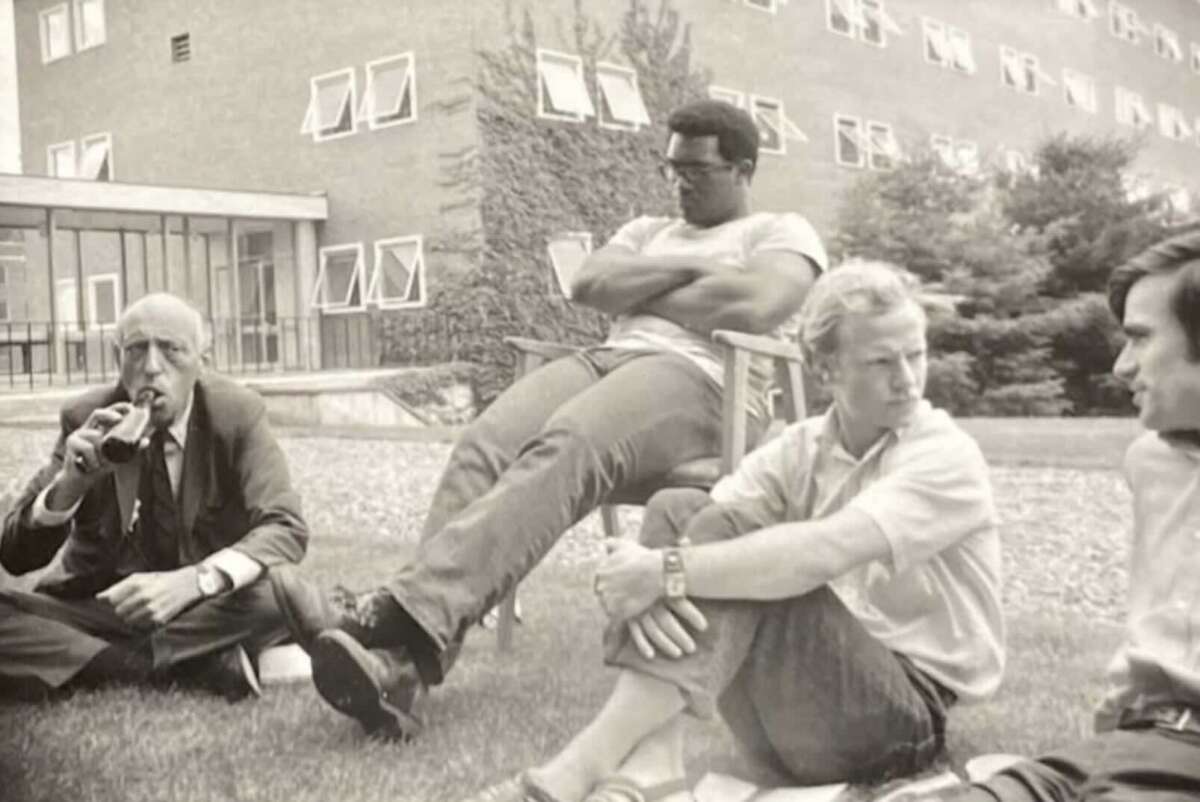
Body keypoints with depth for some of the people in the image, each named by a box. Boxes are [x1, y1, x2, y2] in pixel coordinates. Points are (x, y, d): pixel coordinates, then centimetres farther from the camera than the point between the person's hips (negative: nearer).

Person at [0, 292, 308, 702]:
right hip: (102, 607, 2)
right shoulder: (85, 418, -7)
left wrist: (194, 580, -39)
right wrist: (71, 481, -31)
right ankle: (201, 664, -26)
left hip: (209, 606, -1)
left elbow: (286, 529, -20)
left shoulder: (237, 414, -10)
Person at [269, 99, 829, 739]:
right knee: (483, 445, -27)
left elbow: (756, 306, -8)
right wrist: (686, 267, 4)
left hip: (701, 379, -5)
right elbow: (588, 285, 13)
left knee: (563, 451, -37)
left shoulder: (783, 232, 17)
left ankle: (400, 616, -50)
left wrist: (637, 292, 4)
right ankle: (406, 663, -42)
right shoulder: (648, 230, 34)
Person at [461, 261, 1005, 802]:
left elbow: (822, 553, -30)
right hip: (794, 712, 6)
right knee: (678, 510, -11)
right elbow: (697, 528, -9)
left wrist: (667, 572, -32)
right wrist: (648, 583, -31)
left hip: (903, 719, -5)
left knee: (742, 552, -27)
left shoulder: (947, 457, -13)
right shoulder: (802, 447, 5)